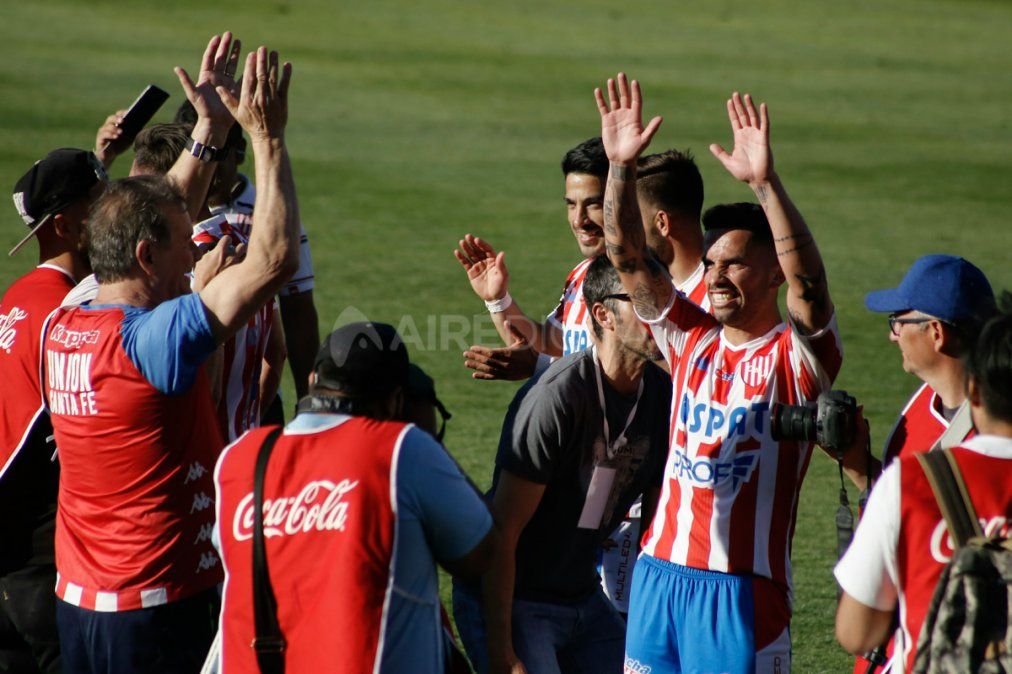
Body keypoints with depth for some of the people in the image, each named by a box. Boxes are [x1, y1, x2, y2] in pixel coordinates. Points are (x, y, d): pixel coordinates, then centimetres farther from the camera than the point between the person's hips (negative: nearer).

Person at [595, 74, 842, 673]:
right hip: (658, 571, 6)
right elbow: (629, 257, 3)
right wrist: (622, 166, -11)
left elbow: (808, 281, -25)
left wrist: (765, 183, -35)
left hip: (744, 586, -6)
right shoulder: (692, 336, 10)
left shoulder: (796, 354, -6)